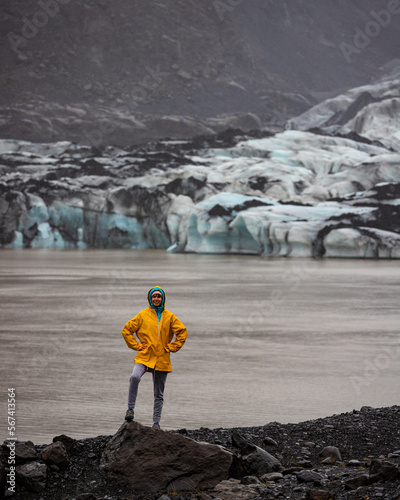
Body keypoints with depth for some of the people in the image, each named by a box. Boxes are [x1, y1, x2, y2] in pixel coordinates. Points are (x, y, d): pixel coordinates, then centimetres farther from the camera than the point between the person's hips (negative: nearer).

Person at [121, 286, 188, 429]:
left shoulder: (169, 316, 6)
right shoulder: (142, 315, 2)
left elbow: (182, 332, 13)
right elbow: (126, 330, 7)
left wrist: (172, 347, 3)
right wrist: (136, 345, -2)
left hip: (162, 359, 2)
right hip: (144, 356, -2)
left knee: (159, 393, 6)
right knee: (135, 377, -31)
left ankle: (156, 422, 17)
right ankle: (131, 408, -18)